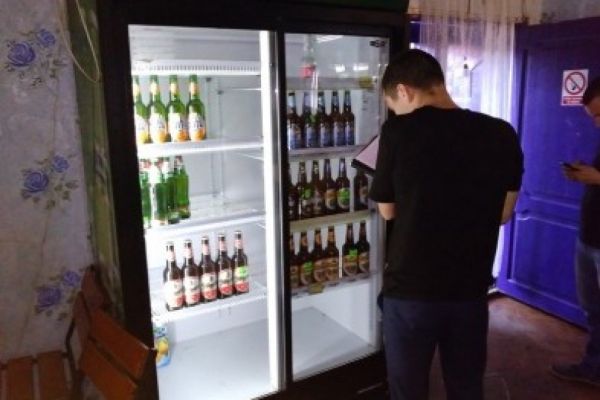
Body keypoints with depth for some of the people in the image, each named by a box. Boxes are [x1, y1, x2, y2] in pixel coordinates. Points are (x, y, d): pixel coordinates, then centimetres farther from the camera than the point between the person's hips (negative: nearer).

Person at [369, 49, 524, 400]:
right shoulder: (502, 134, -4)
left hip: (410, 290, -3)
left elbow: (388, 210, -3)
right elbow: (503, 213, 6)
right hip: (471, 290, 4)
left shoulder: (398, 131, -14)